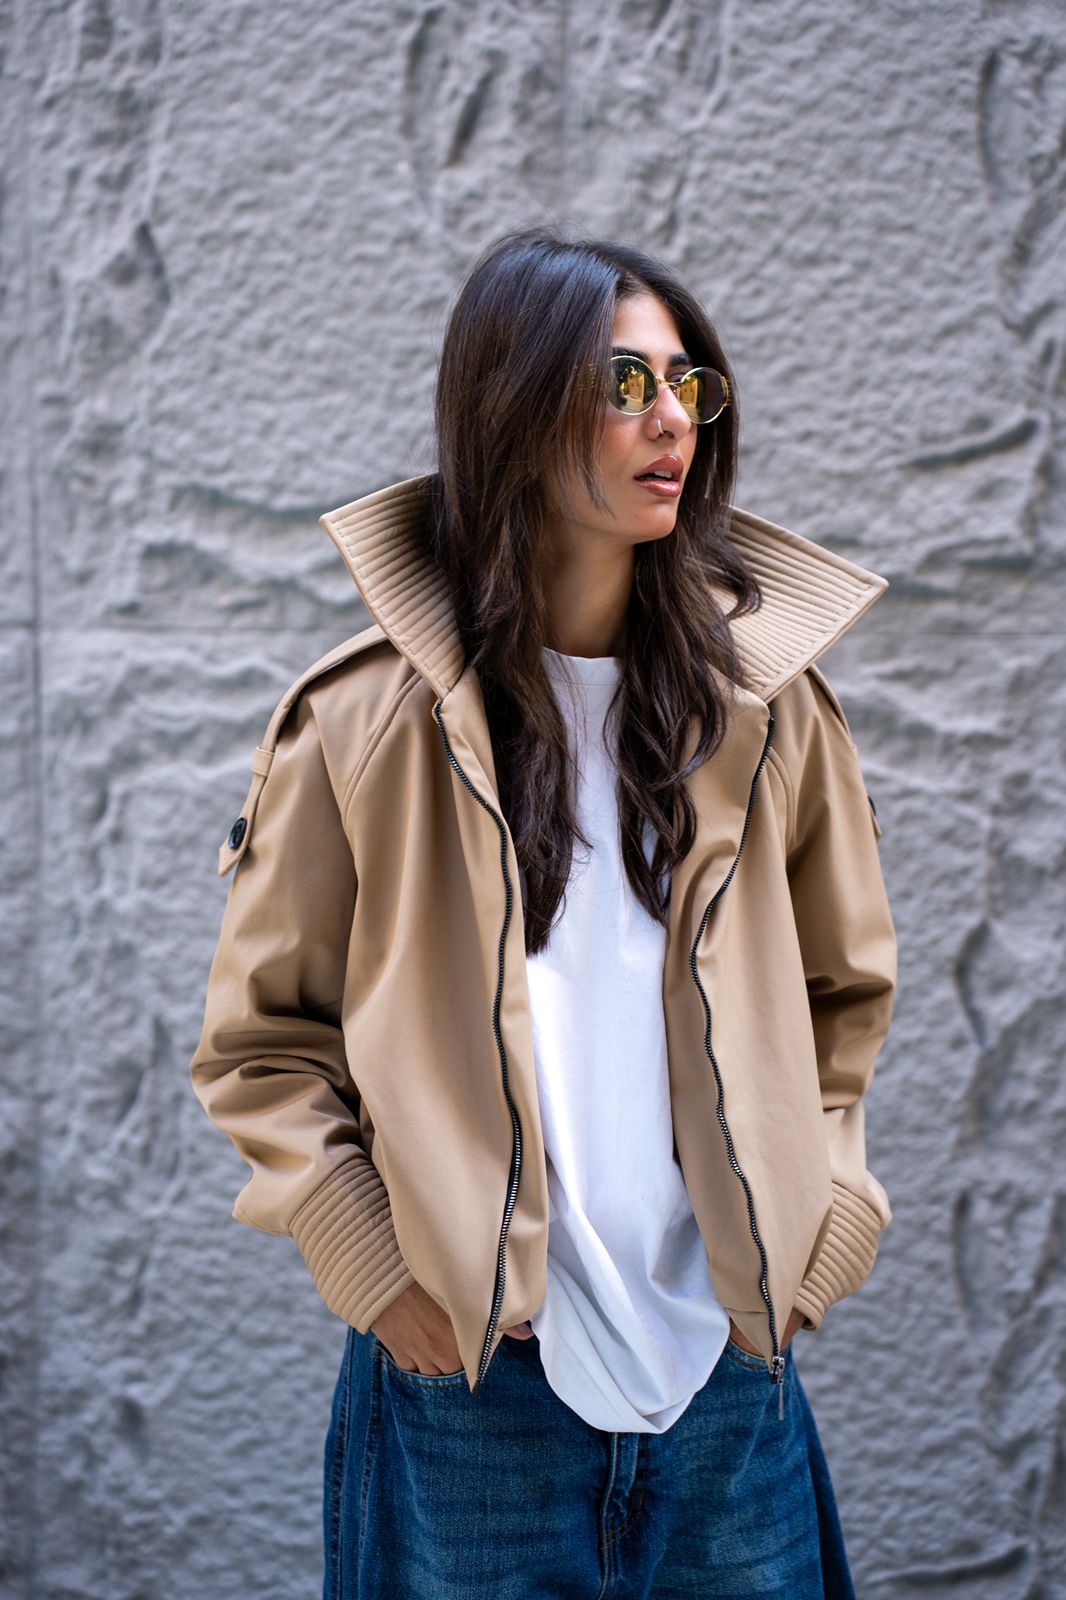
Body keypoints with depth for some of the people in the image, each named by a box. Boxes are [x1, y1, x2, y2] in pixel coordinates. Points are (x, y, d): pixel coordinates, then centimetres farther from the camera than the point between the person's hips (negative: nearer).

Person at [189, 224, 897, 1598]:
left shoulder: (767, 706, 2)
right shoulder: (367, 723, -6)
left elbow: (844, 993, 13)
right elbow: (262, 1037, 0)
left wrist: (816, 1224, 3)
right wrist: (373, 1268, -8)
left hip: (730, 1376, 3)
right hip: (468, 1378, -2)